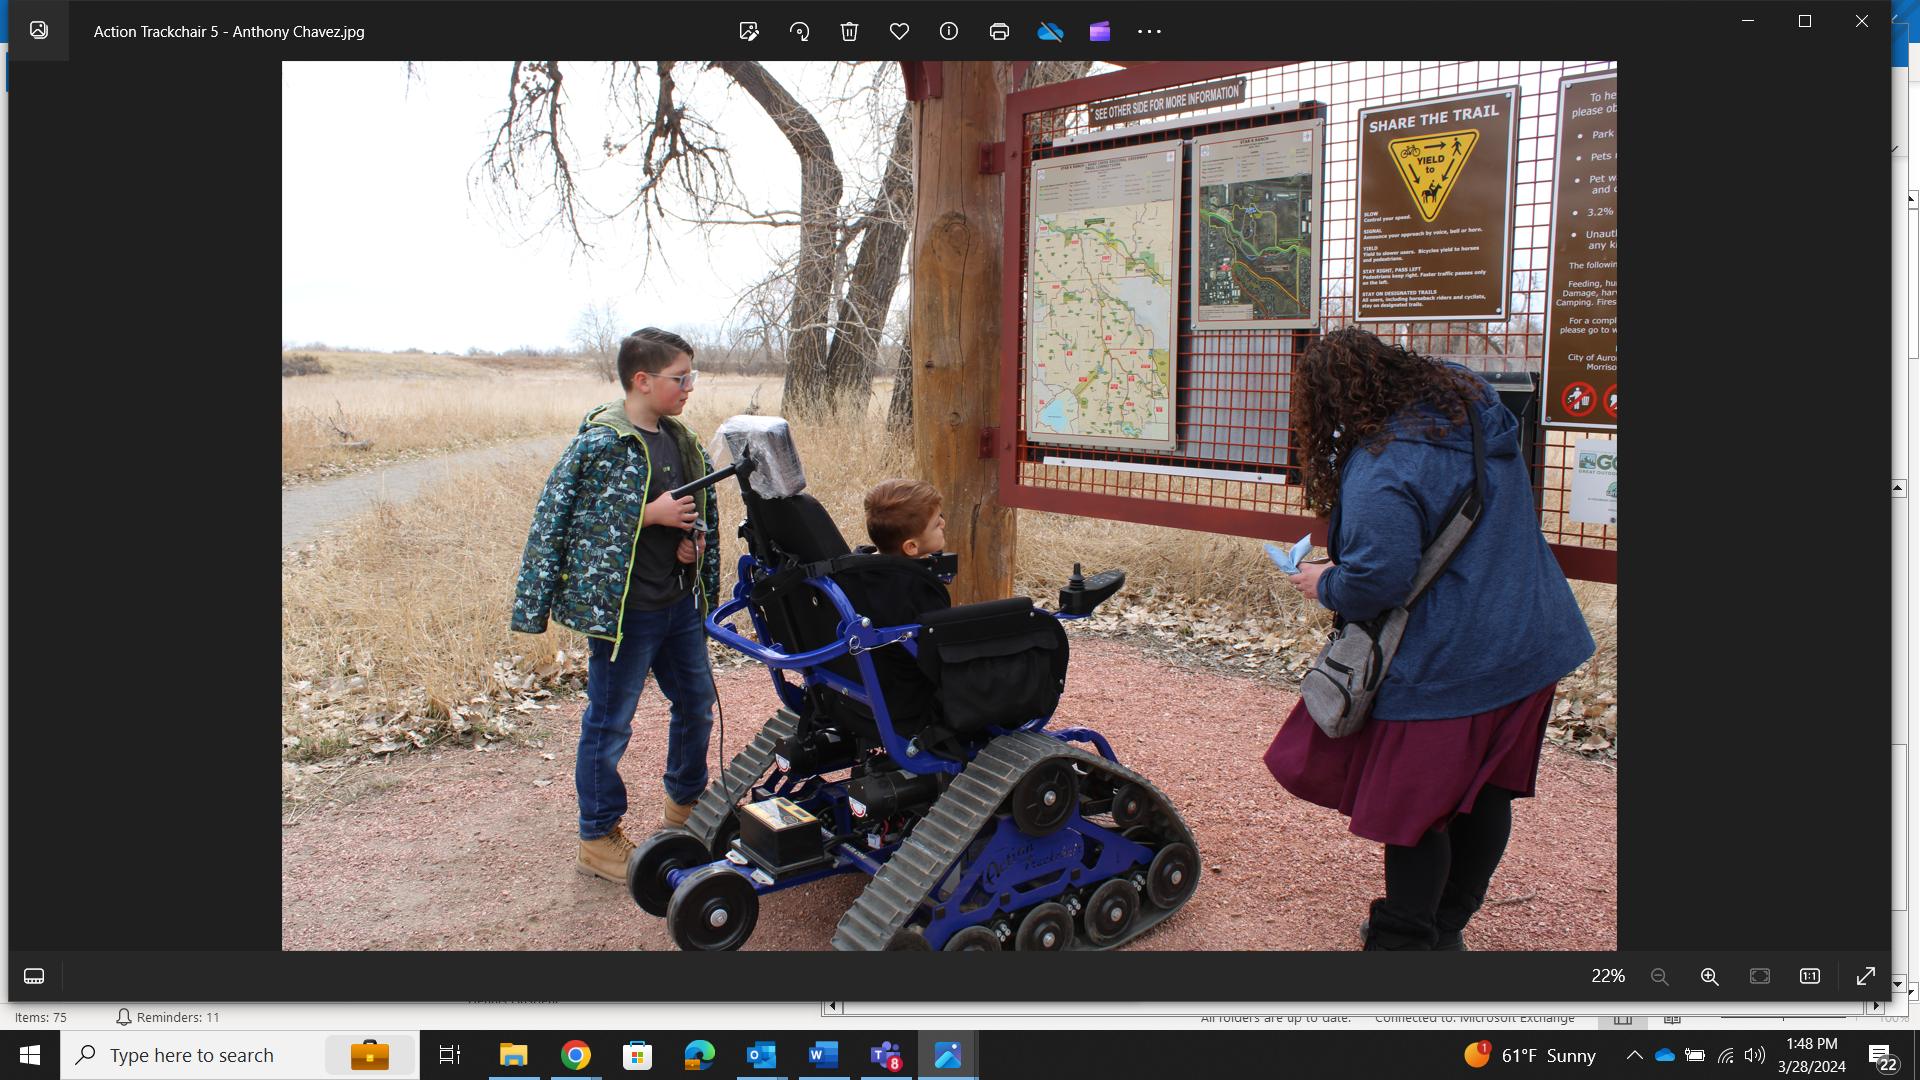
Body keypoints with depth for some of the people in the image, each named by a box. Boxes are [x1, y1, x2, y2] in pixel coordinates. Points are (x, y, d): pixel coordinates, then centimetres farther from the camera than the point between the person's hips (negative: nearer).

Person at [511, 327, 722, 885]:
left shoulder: (682, 441, 7)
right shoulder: (599, 443, -16)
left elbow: (703, 505, 22)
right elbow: (555, 519, -17)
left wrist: (696, 539, -1)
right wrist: (650, 515, -21)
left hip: (681, 602, 8)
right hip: (624, 607, -8)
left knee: (696, 702, 20)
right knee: (609, 724, 4)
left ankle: (685, 802, 42)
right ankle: (597, 839, 19)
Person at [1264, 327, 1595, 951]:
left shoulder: (1378, 473, -23)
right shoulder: (1471, 404, 6)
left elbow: (1379, 578, -27)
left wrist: (1325, 585, -7)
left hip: (1448, 660, -9)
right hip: (1532, 640, 9)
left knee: (1413, 803, 7)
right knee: (1483, 790, 18)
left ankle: (1405, 940, 21)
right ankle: (1446, 926, 34)